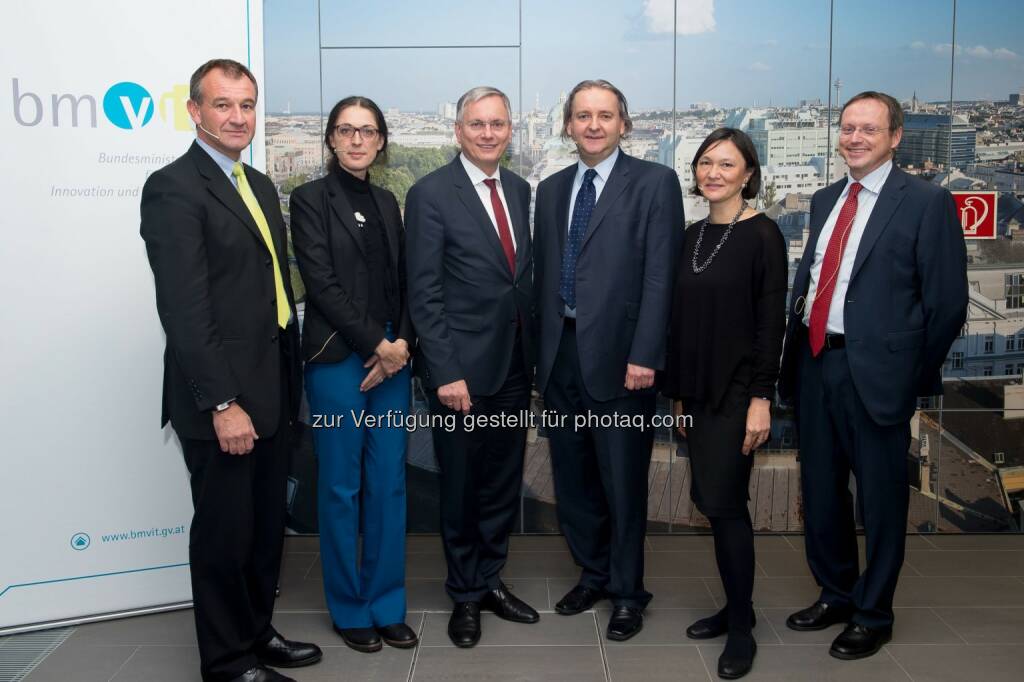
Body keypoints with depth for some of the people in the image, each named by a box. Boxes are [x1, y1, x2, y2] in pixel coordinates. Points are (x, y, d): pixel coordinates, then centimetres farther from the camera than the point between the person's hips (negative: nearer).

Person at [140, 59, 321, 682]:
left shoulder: (260, 185, 14)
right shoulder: (174, 188, -13)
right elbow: (185, 309, -19)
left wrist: (291, 376, 13)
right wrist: (222, 403, -21)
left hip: (272, 393, 8)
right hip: (222, 400, -8)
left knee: (267, 525, 18)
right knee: (225, 532, 7)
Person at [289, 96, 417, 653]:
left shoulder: (387, 202, 14)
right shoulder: (309, 199, -2)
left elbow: (404, 283, 11)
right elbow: (321, 283, -10)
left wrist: (402, 342, -5)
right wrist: (376, 345, -12)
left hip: (392, 356, 5)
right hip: (337, 357, -5)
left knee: (389, 483, 7)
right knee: (341, 486, 4)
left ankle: (387, 604, 20)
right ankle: (350, 608, 19)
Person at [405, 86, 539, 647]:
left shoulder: (519, 190, 9)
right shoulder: (431, 194, -9)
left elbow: (524, 274, 12)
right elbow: (424, 293, -12)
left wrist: (534, 351, 8)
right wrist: (446, 372, -17)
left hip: (514, 364, 6)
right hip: (461, 367, -5)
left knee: (504, 482, 15)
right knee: (461, 486, 9)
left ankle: (490, 580, 33)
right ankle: (465, 594, 27)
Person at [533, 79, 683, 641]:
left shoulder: (654, 183, -3)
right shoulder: (551, 189, 14)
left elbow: (659, 276, -10)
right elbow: (544, 274, 14)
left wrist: (643, 356, -16)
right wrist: (541, 350, 9)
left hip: (619, 355, -5)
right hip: (560, 354, 5)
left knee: (623, 482, 5)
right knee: (572, 477, 15)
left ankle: (627, 593, 23)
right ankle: (592, 574, 34)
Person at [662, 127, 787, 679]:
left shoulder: (762, 234, -9)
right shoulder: (694, 235, 10)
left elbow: (772, 321, -12)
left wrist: (762, 398, -16)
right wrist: (679, 392, 13)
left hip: (737, 390, -6)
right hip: (699, 389, 6)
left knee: (724, 503, -4)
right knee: (711, 501, 11)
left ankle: (742, 628, 12)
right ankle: (734, 607, 27)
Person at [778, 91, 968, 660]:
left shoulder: (928, 202, -6)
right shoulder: (825, 200, 13)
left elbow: (947, 301, -7)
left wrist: (915, 379, -4)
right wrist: (796, 350, 6)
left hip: (874, 371, -6)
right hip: (814, 362, 6)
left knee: (880, 499, 8)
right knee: (821, 490, 17)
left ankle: (873, 615, 26)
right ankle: (836, 595, 36)